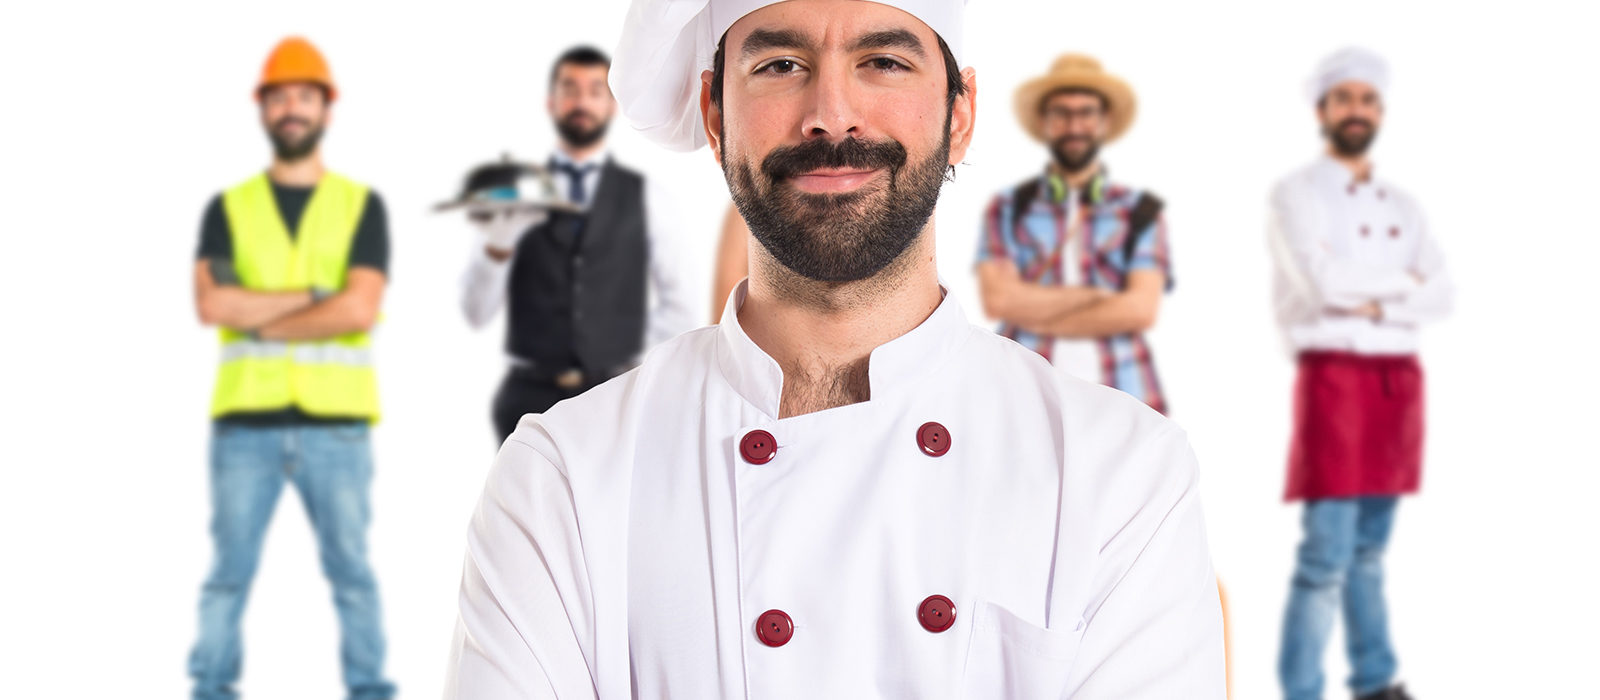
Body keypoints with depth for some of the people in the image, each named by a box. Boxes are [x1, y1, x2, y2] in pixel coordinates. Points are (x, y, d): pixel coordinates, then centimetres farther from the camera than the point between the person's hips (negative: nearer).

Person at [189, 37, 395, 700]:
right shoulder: (227, 209, 9)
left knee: (350, 568, 1)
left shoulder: (362, 207, 6)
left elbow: (361, 309, -9)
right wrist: (315, 294, -10)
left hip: (335, 422, -1)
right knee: (230, 570, 2)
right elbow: (210, 304, -7)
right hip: (246, 421, 1)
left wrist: (257, 317, -7)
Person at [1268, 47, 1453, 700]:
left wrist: (1373, 302, -10)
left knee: (1369, 549, 13)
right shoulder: (1297, 193, -2)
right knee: (1327, 554, -11)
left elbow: (1440, 295, 5)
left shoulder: (1402, 205, 16)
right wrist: (1400, 281, -3)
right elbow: (1324, 282, -16)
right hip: (1334, 374, -6)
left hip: (1398, 379, 6)